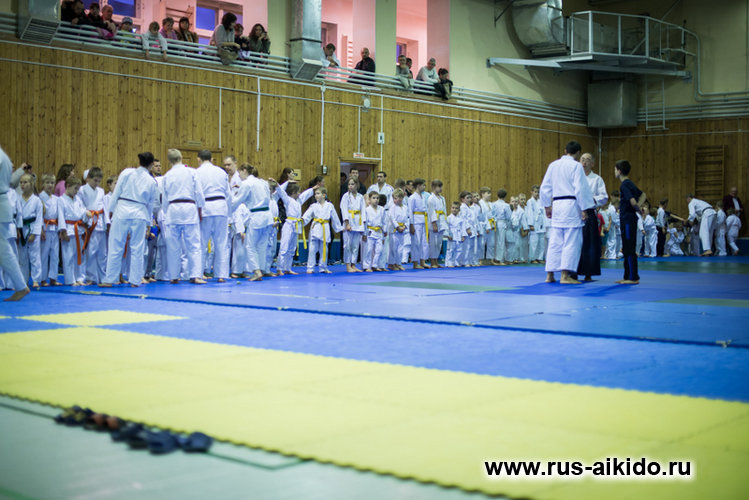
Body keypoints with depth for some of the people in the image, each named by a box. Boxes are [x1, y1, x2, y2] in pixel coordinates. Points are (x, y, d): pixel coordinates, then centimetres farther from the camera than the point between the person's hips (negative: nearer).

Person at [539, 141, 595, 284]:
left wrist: (547, 206, 22)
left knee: (555, 241, 9)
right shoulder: (576, 166, -6)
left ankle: (550, 275, 11)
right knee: (571, 241, -2)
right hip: (571, 205, -6)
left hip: (557, 205, 6)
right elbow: (580, 189, -10)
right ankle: (565, 275, -6)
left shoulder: (553, 165, 11)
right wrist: (584, 209, -6)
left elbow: (545, 188, 13)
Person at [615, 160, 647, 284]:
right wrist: (639, 206, 11)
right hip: (629, 219, 10)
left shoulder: (624, 185, -16)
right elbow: (643, 195, 25)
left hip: (628, 220, -10)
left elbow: (632, 201, -26)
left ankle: (633, 278, -1)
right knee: (627, 249, 14)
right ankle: (628, 276, 20)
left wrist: (638, 209, -7)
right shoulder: (629, 183, 13)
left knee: (629, 250, -5)